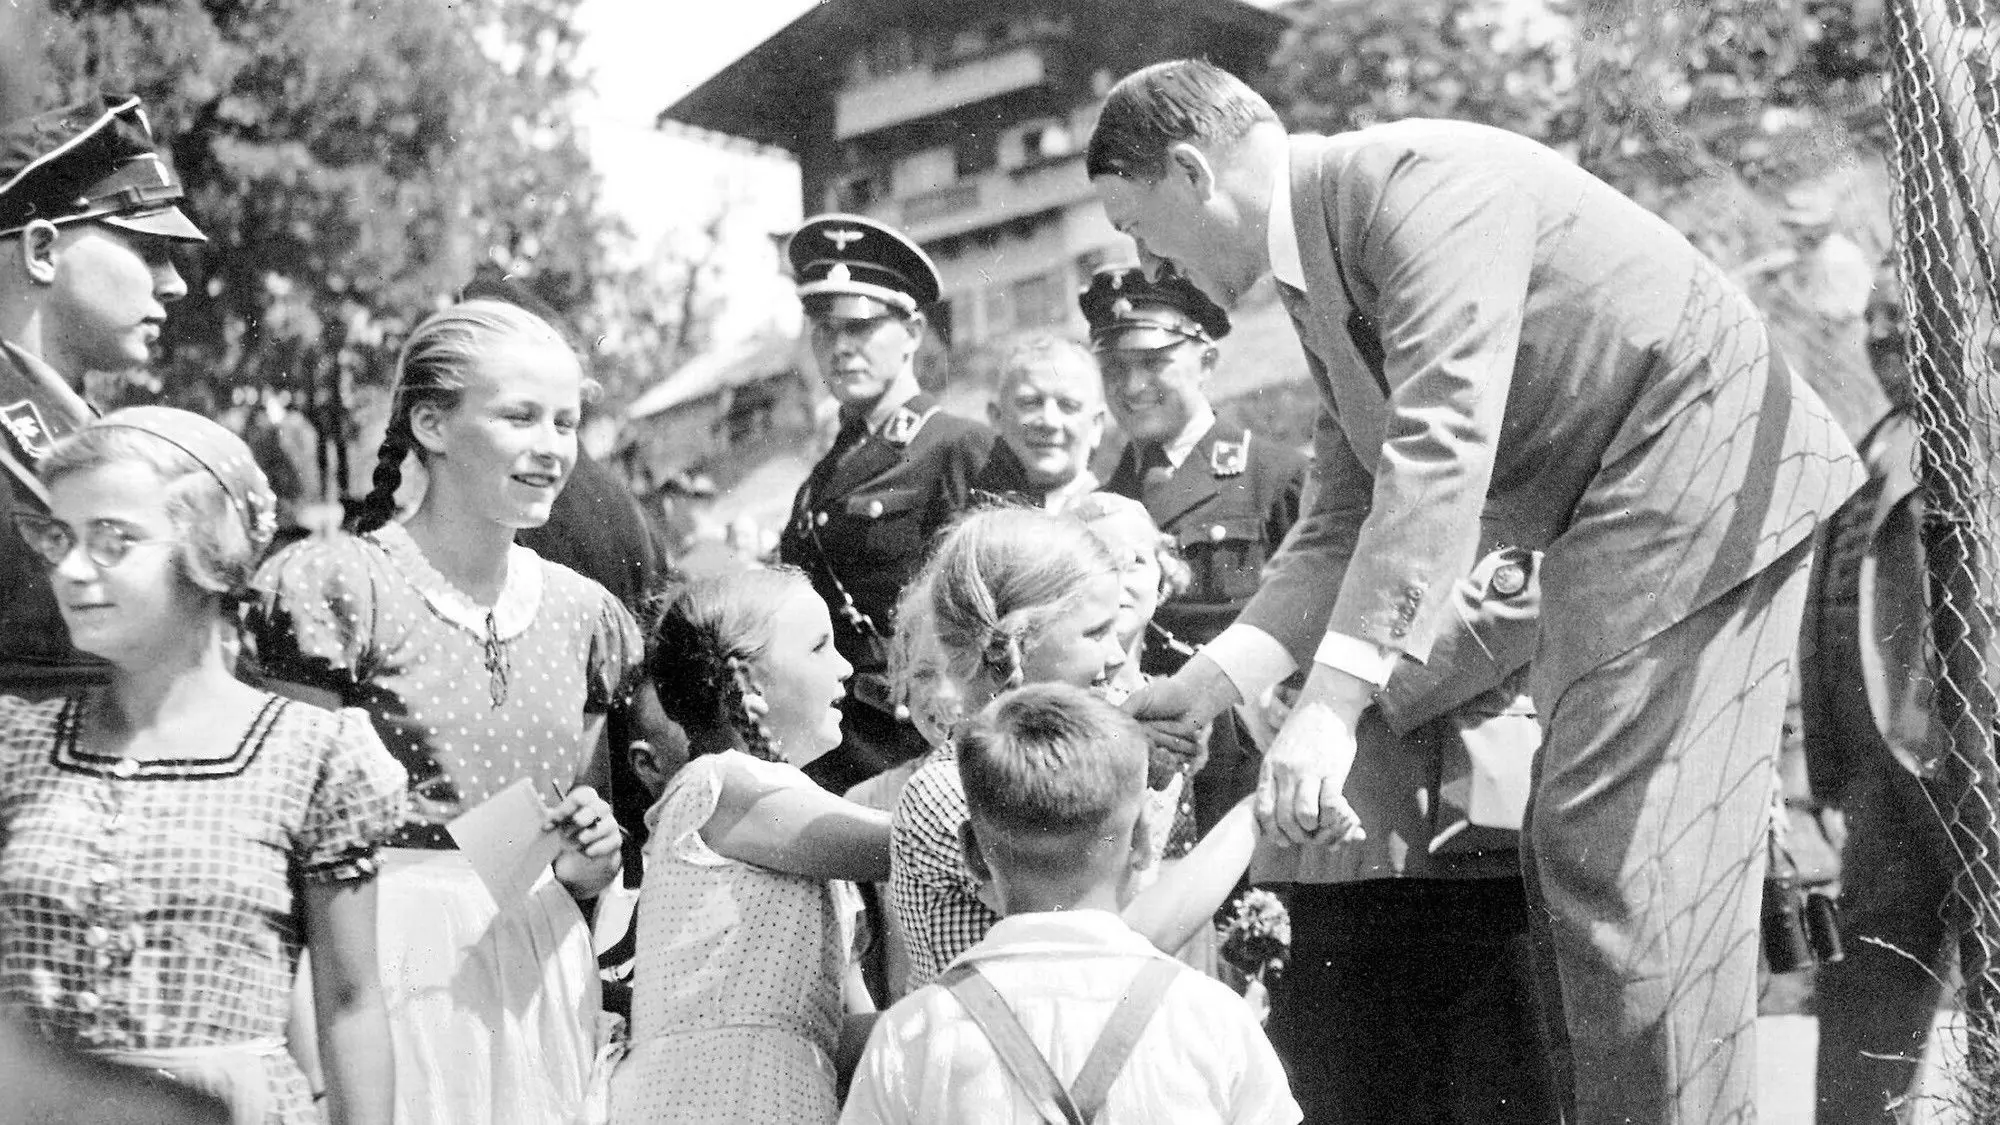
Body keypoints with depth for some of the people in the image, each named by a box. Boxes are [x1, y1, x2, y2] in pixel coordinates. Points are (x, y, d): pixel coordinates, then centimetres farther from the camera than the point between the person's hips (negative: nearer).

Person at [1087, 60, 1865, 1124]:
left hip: (1698, 473, -10)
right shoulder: (1317, 287, 10)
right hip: (1605, 524, 10)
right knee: (1570, 855, 12)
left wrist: (1331, 704, -34)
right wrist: (1201, 687, 4)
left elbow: (1441, 452, -30)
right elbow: (1344, 527, 13)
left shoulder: (1421, 178, -20)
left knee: (1622, 858, -13)